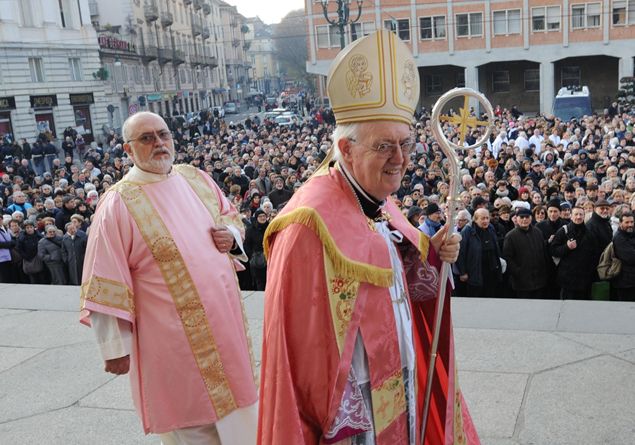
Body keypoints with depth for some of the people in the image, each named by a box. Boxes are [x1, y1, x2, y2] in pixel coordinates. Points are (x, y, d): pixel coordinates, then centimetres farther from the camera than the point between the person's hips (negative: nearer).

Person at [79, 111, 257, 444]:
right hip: (174, 336, -5)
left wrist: (231, 234, -6)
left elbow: (231, 216, 18)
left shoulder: (197, 179, 4)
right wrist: (115, 347, -11)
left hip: (224, 323, 6)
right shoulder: (118, 204, -13)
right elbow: (106, 284, -13)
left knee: (232, 399, 19)